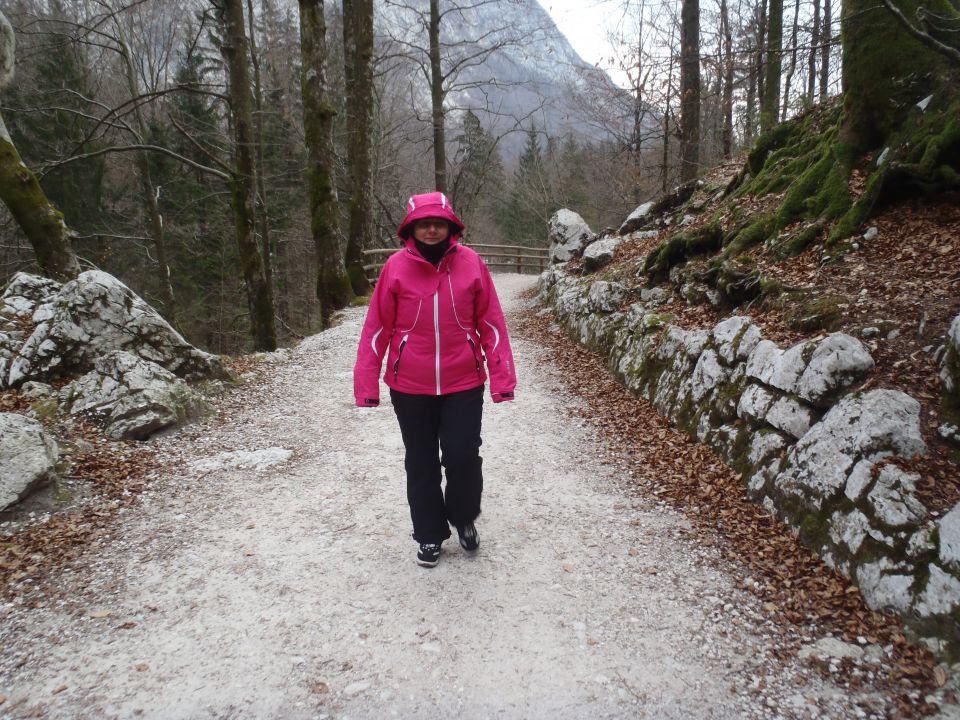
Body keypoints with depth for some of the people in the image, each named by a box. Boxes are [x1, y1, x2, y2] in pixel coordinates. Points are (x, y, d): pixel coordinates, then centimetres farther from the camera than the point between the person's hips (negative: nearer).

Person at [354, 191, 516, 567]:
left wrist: (502, 378, -3)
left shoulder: (470, 263, -4)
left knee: (463, 457, -1)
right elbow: (377, 328, -1)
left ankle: (464, 519, 29)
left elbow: (491, 323, 0)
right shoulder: (397, 266, -5)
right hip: (410, 388, 1)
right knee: (421, 465, 11)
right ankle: (430, 536, 31)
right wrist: (366, 384, -2)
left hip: (464, 385, 0)